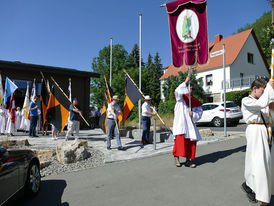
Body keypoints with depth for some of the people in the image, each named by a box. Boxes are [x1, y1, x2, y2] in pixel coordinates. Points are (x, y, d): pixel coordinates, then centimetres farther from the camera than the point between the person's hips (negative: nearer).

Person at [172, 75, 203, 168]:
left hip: (190, 123, 5)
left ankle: (188, 160, 11)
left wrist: (193, 114, -9)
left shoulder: (195, 101, 17)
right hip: (180, 122, -4)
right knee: (180, 138, -17)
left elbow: (199, 112, 11)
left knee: (192, 141, 1)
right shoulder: (181, 97, 6)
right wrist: (185, 82, -23)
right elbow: (178, 91, -17)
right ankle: (176, 156, -3)